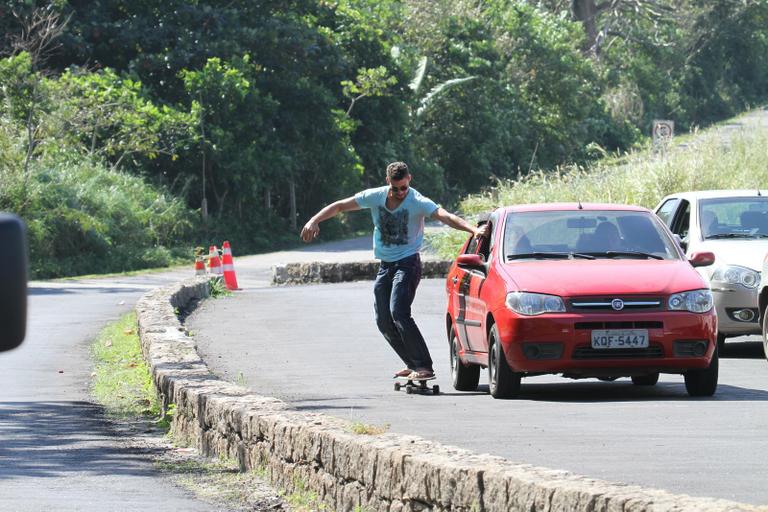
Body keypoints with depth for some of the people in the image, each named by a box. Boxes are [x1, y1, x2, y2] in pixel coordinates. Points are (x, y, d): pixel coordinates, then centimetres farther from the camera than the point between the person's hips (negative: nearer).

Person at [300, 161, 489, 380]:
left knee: (398, 313, -23)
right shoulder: (375, 197, 0)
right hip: (385, 266, 6)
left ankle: (424, 366, -24)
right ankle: (413, 364, 13)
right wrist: (314, 221, -4)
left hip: (408, 263, -6)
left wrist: (474, 230, -42)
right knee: (383, 321, 3)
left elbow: (446, 217, -27)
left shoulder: (418, 202, -13)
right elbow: (339, 206, 7)